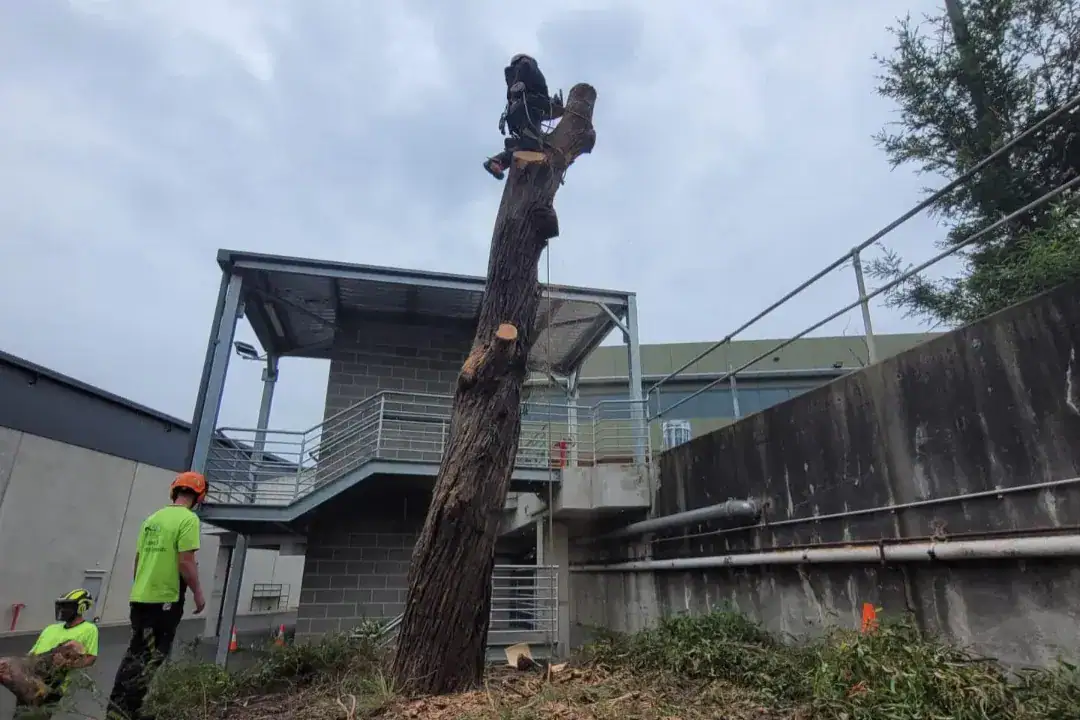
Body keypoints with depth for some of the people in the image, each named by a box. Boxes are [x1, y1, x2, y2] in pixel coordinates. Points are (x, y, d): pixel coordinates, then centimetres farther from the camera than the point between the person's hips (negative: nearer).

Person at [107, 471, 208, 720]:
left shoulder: (153, 518, 10)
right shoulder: (188, 518, -15)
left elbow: (139, 558, 16)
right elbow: (186, 561, -19)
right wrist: (198, 593, -8)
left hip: (140, 596, 8)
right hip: (165, 598, -8)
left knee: (135, 652, 19)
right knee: (151, 655, 1)